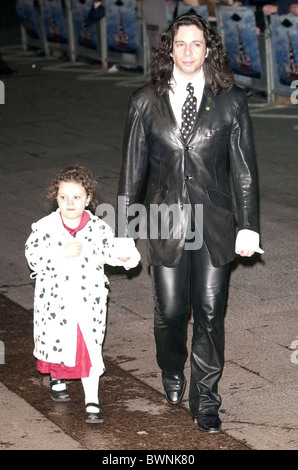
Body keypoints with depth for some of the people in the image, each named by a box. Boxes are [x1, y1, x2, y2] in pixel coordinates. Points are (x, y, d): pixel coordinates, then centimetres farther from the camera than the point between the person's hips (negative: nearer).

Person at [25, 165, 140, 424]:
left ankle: (92, 401, 2)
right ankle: (56, 380, 45)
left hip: (89, 299, 0)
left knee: (90, 348, -3)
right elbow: (33, 255, -17)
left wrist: (124, 255, -21)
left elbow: (111, 249, 1)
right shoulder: (45, 226, -7)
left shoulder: (98, 227, -2)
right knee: (55, 342, 15)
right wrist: (62, 252, -28)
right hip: (55, 299, 0)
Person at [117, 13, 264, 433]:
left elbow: (244, 167, 3)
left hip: (214, 224, 0)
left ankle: (205, 397, 17)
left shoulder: (230, 100, 0)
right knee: (171, 310, 5)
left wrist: (249, 226, 0)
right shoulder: (146, 102, 1)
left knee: (210, 312, 2)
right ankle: (172, 372, 36)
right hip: (165, 222, 0)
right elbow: (132, 168, 4)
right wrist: (124, 230, 3)